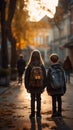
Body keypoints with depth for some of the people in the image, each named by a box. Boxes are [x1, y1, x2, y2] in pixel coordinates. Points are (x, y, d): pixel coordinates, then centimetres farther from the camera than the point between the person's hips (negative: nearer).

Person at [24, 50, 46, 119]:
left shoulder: (29, 66, -9)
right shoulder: (42, 66, -5)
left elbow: (26, 77, -4)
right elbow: (44, 77, 0)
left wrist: (27, 86, 4)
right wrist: (44, 86, 7)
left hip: (32, 87, -1)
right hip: (39, 86, 1)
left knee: (32, 100, 8)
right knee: (38, 99, 10)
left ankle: (32, 114, 12)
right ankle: (38, 113, 14)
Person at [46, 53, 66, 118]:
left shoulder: (50, 69, -8)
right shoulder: (61, 68, -1)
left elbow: (48, 80, -4)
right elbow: (63, 79, 4)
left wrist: (48, 89, 3)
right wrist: (64, 88, 12)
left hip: (53, 89, -2)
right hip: (60, 88, 2)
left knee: (54, 100, 4)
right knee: (59, 100, 10)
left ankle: (54, 113, 8)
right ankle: (59, 112, 15)